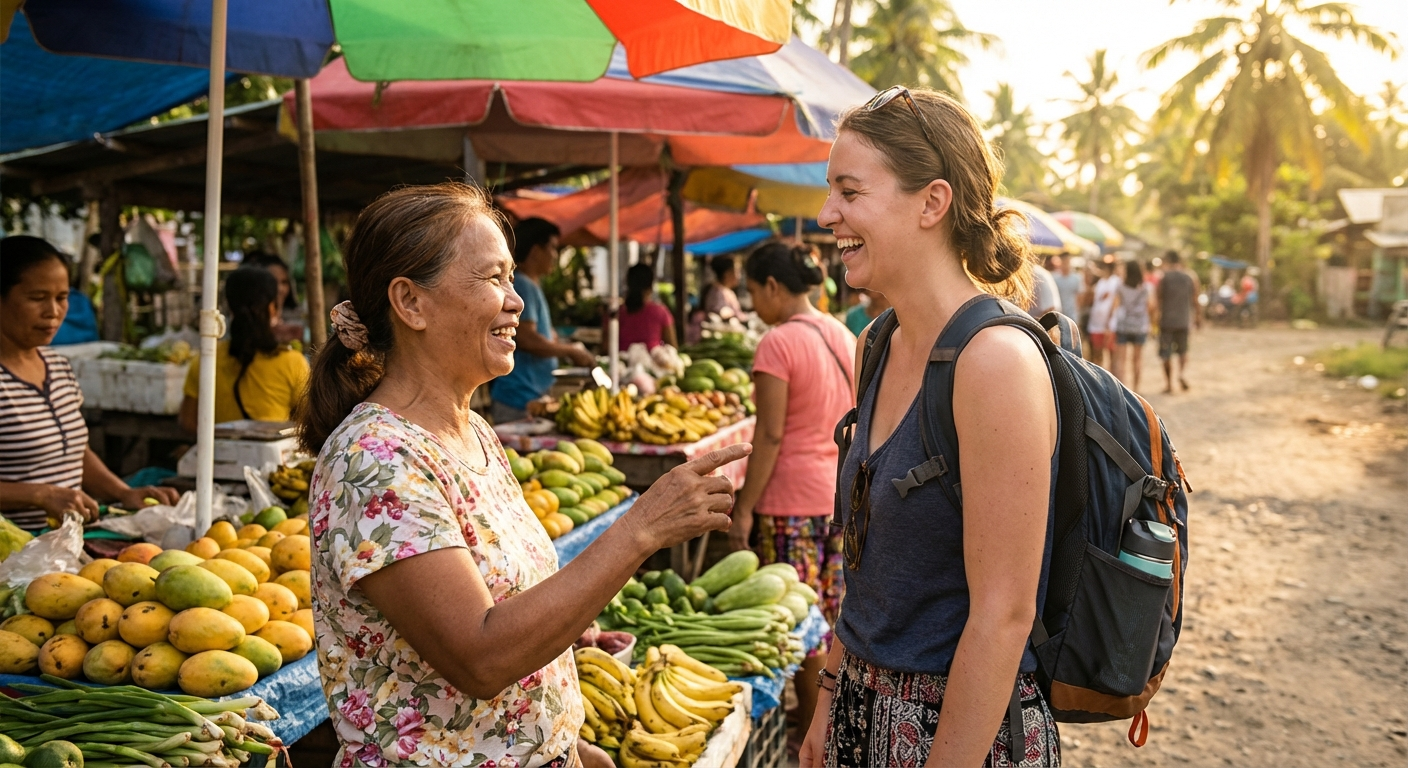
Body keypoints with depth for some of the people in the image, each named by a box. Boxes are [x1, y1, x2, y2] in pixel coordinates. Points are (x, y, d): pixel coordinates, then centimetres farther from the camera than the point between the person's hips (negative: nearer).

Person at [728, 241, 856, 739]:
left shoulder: (778, 343, -14)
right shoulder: (844, 336, 9)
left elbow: (770, 435, -17)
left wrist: (744, 507, -13)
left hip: (792, 497, -8)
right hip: (842, 492, 8)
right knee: (835, 613, 16)